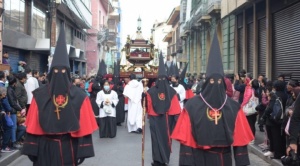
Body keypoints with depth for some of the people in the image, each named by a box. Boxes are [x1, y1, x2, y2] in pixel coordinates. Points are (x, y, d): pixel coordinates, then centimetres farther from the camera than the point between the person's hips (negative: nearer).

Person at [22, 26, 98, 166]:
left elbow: (84, 126, -4)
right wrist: (32, 149, -4)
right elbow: (33, 125, -1)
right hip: (45, 147, 1)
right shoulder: (40, 95, 0)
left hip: (69, 147, 0)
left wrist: (82, 151, -7)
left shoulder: (79, 97, -2)